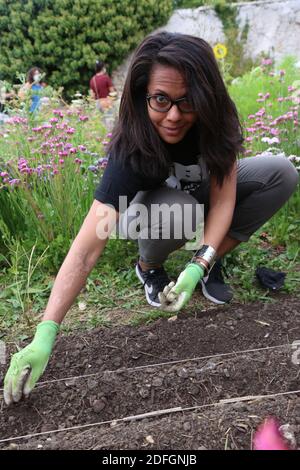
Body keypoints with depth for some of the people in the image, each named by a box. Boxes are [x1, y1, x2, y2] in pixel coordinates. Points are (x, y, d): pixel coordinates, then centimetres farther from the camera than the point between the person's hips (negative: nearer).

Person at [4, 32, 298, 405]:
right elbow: (85, 251, -43)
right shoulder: (131, 150, -36)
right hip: (151, 204, -3)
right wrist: (45, 335, -50)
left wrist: (198, 266, -39)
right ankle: (148, 267, -5)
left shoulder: (216, 120, -26)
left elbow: (222, 199, -24)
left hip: (205, 192, 4)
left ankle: (214, 263, -6)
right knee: (176, 210, -40)